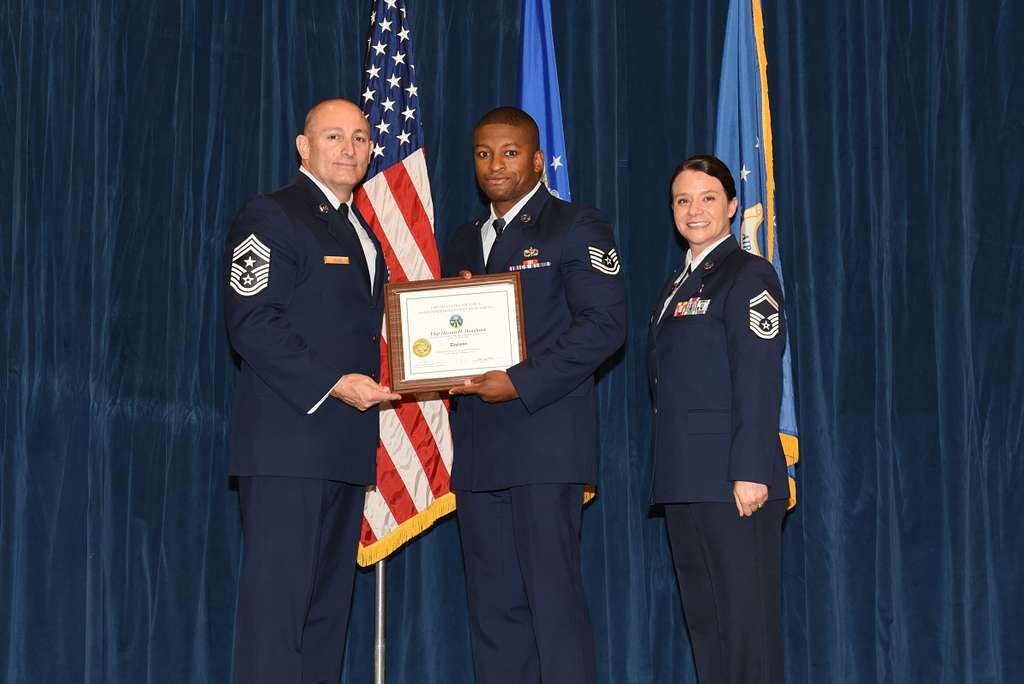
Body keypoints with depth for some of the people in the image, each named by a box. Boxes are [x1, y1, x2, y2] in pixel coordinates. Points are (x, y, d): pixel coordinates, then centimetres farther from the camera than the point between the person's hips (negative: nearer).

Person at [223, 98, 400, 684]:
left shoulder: (362, 233, 22)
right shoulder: (271, 217, -5)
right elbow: (251, 324, -14)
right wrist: (333, 385, -19)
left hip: (346, 447, 9)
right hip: (288, 437, -9)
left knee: (330, 597, 10)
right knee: (278, 594, -10)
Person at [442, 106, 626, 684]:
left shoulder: (576, 228, 1)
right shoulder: (464, 243, 22)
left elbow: (605, 324, -10)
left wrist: (521, 382, -16)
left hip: (546, 437, -6)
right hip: (478, 447, 7)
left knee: (552, 591, -9)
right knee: (492, 603, 5)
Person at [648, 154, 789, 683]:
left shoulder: (748, 276, -5)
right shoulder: (680, 284, 20)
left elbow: (759, 382, -13)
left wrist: (750, 473, -20)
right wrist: (668, 474, 14)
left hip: (733, 480, -8)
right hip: (685, 481, 8)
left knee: (746, 621, -4)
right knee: (702, 620, 10)